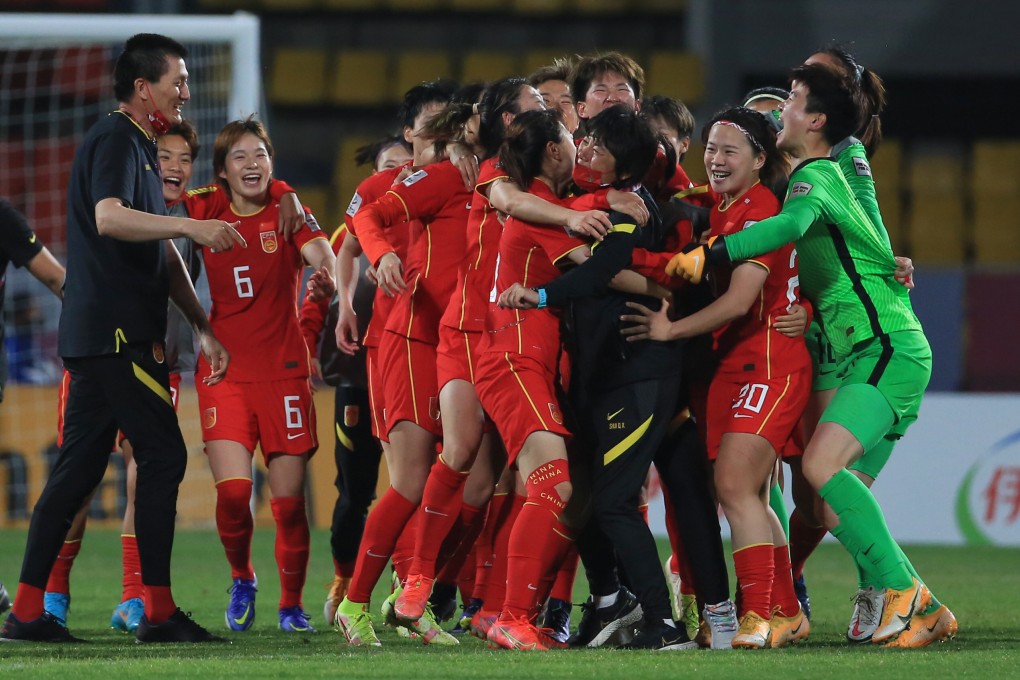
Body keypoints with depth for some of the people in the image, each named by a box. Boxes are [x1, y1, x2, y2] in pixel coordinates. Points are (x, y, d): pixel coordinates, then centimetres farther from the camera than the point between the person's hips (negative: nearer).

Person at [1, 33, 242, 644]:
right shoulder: (116, 141, -9)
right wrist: (190, 226, -33)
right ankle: (159, 611, -8)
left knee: (79, 467, 7)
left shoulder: (140, 147, 23)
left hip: (99, 335, 10)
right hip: (117, 333, -10)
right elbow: (109, 217, -28)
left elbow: (161, 255, 27)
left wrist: (204, 327, 24)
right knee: (164, 455, -9)